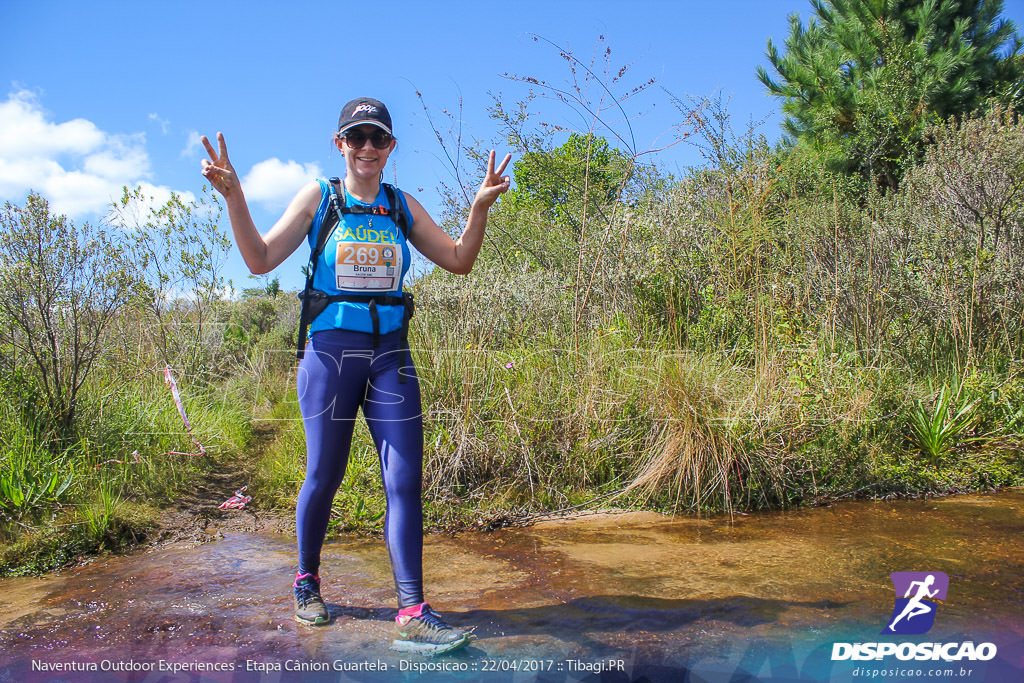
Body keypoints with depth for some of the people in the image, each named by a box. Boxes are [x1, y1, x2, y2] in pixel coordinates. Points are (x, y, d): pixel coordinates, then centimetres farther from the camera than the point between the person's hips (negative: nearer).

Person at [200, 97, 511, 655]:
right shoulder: (318, 197, 4)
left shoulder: (402, 206, 12)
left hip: (390, 356, 3)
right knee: (323, 477, 6)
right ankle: (306, 582, 31)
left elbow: (458, 261, 12)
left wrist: (480, 206, -2)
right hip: (331, 352, -2)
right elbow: (260, 260, -1)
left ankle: (412, 615, -5)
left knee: (405, 480, -6)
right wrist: (232, 196, -13)